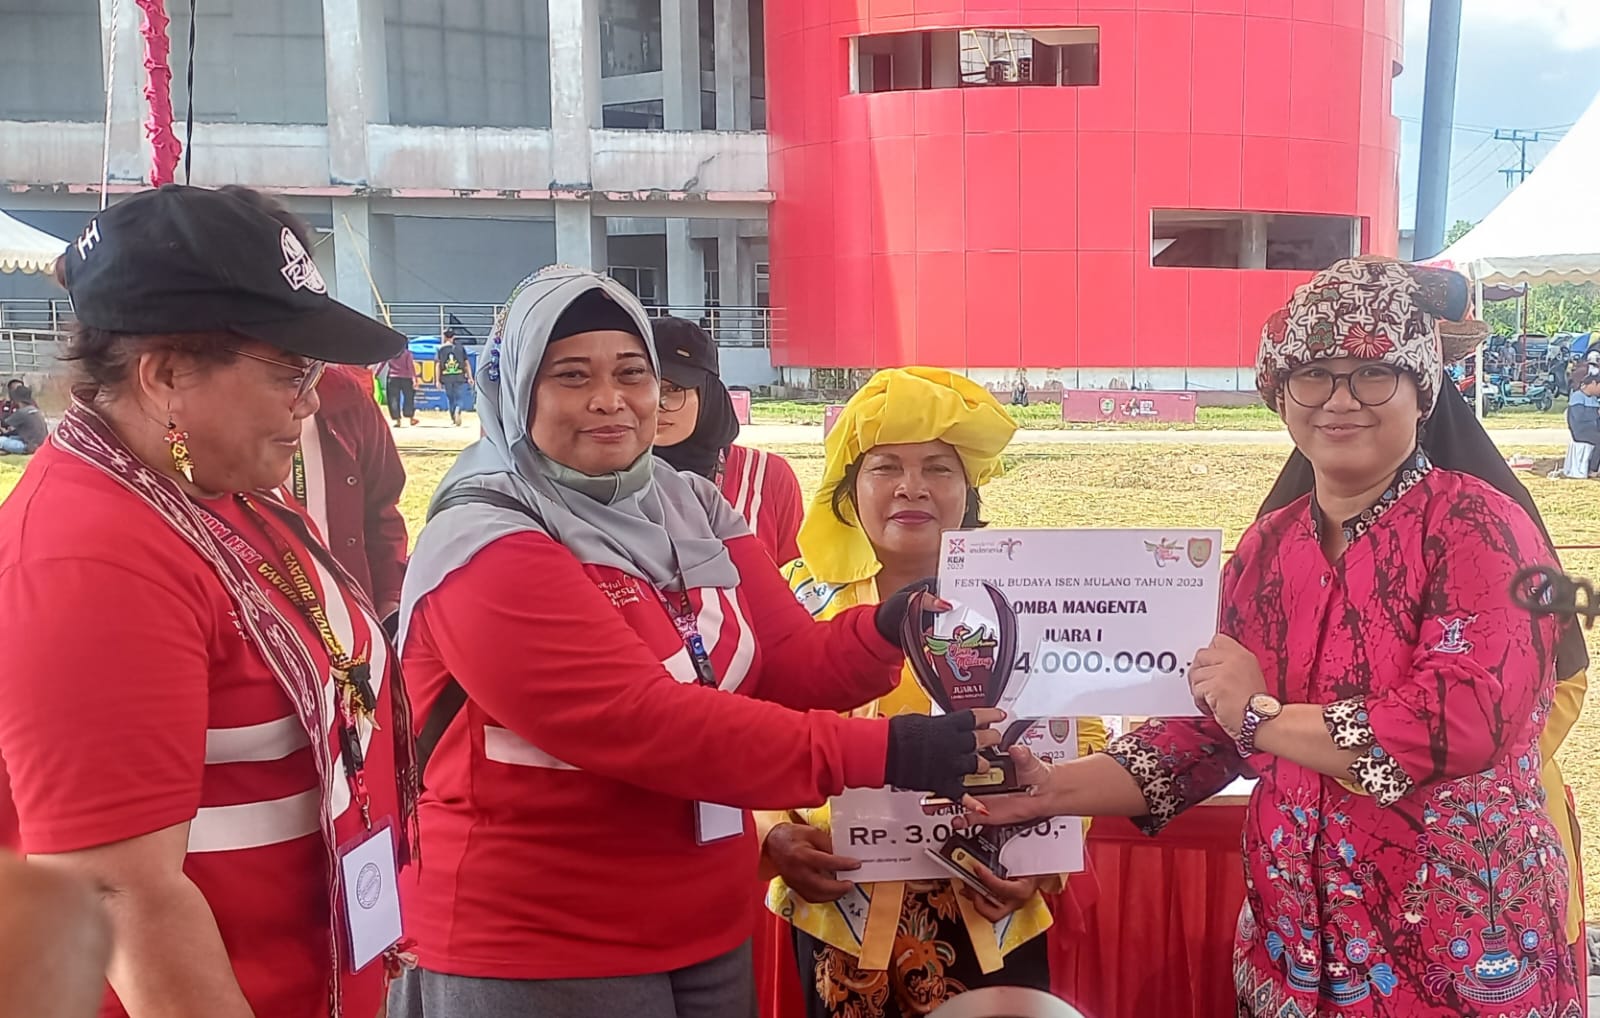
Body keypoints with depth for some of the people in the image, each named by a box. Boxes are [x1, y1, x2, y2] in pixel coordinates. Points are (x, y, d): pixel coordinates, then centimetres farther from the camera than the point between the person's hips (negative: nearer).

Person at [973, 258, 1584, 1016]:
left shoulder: (1475, 526, -12)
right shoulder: (1266, 548, 6)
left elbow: (1467, 721, -24)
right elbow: (1212, 733, 8)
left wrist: (1266, 717, -15)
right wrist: (1056, 790, -3)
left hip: (1462, 954, -5)